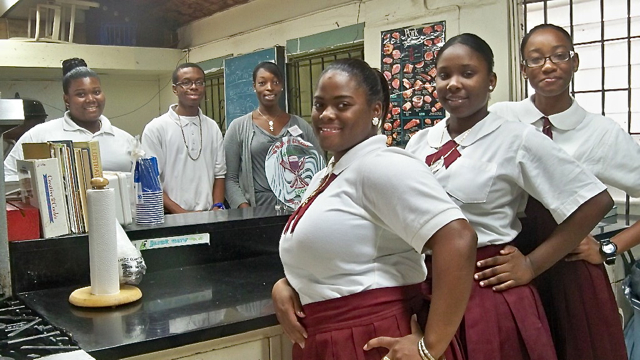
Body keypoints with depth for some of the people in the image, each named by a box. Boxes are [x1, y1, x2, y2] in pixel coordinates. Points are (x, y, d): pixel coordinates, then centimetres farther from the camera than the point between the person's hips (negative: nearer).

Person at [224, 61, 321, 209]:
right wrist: (245, 210, -11)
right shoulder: (238, 127, 4)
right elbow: (229, 178, 2)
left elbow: (318, 169, 12)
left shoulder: (301, 126, 8)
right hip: (257, 209, -1)